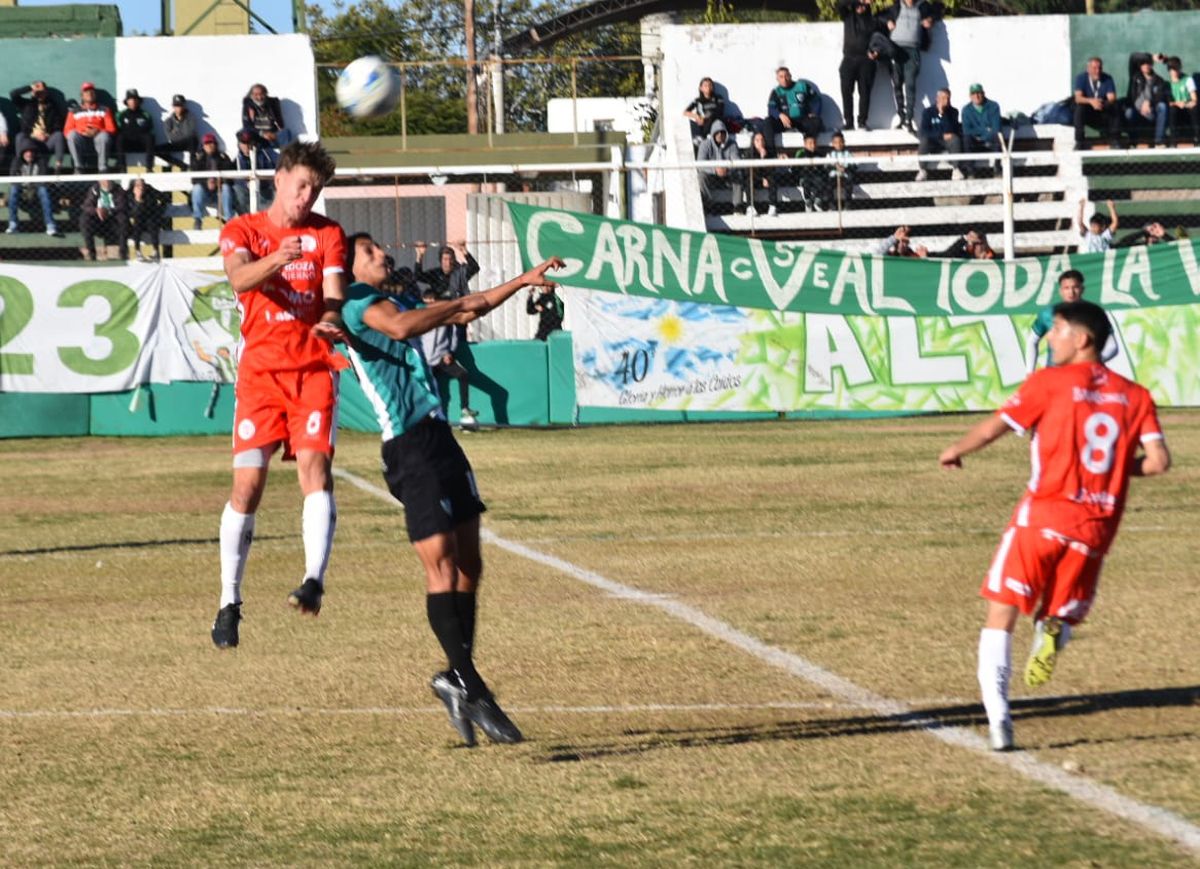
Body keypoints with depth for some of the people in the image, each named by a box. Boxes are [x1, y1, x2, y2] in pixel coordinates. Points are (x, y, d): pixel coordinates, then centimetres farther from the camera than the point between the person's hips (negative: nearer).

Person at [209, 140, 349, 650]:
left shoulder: (328, 234, 11)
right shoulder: (242, 231, 6)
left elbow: (334, 290, -2)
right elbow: (239, 277, -16)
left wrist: (330, 319, -26)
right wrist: (275, 260, -37)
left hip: (313, 366, 1)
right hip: (260, 367, -1)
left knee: (315, 464, -19)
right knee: (247, 484, -5)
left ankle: (314, 580, -29)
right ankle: (229, 602, 4)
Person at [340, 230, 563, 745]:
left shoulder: (386, 301, 25)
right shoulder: (355, 299, -4)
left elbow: (465, 314, 34)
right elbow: (401, 327, -25)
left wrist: (524, 281, 33)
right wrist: (459, 303, -11)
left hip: (438, 438, 10)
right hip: (410, 446, -10)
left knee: (468, 567, 7)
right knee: (441, 565, -16)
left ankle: (460, 680, 10)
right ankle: (465, 680, -21)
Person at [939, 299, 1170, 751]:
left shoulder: (1049, 382, -1)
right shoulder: (1135, 396, 8)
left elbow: (992, 428, -2)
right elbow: (1158, 460, 0)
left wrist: (954, 451, 18)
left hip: (1044, 512, -3)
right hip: (1096, 526, 3)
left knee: (1001, 612, 3)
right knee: (1063, 611, 21)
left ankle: (998, 714, -13)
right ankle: (1053, 632, -17)